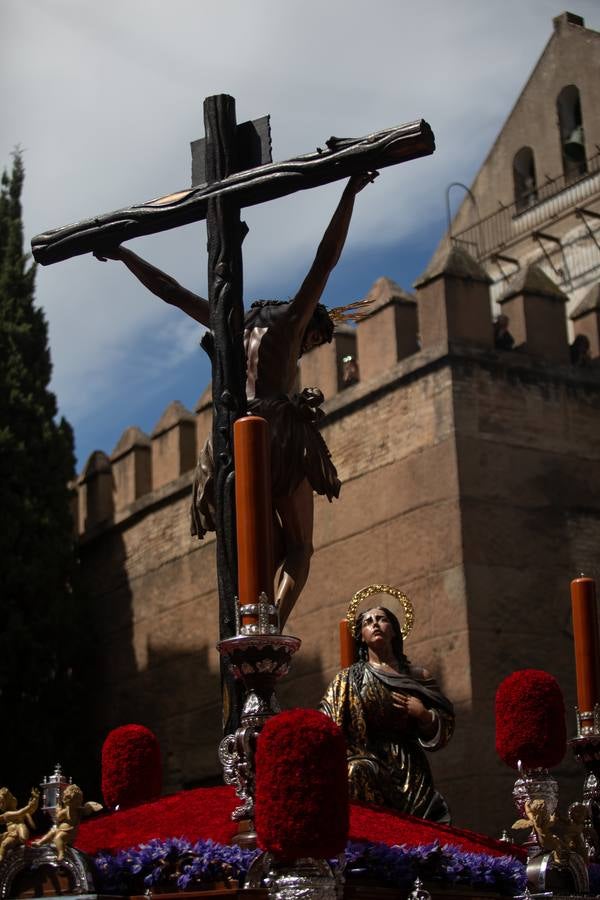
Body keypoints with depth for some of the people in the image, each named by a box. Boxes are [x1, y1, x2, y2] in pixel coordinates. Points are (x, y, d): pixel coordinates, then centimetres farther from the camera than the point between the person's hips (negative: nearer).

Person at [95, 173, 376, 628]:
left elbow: (171, 292, 32)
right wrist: (349, 195, 6)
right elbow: (326, 258, 6)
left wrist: (123, 254, 40)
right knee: (298, 548, -4)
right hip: (280, 432, -5)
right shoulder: (291, 321, 13)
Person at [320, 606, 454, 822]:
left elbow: (443, 730, 14)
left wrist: (421, 713, -5)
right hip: (368, 762, -1)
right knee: (356, 772, -34)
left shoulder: (417, 676, 16)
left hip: (411, 770, 1)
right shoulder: (350, 679, 13)